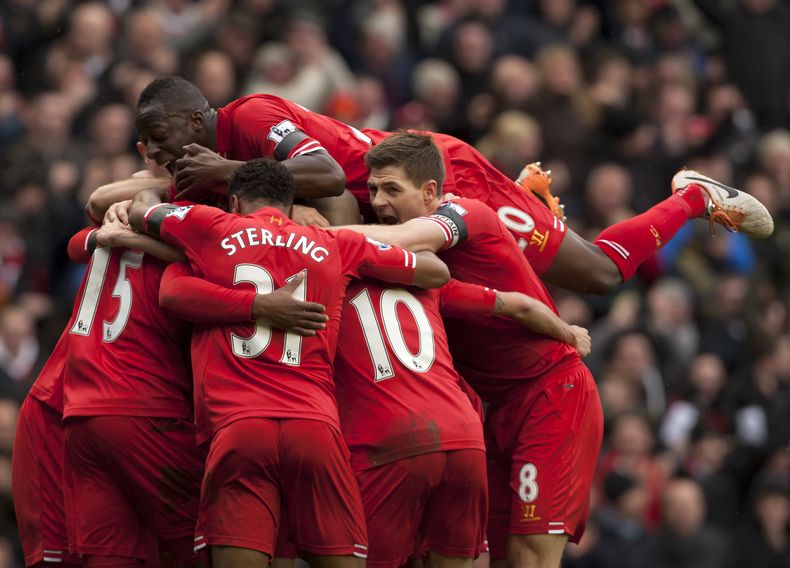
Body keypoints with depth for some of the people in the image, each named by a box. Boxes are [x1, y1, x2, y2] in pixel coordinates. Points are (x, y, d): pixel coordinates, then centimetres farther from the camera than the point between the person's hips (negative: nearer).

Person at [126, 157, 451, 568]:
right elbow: (437, 272, 25)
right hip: (316, 425, 1)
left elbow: (141, 210, 33)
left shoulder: (212, 229, 13)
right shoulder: (335, 247, 17)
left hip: (238, 425, -1)